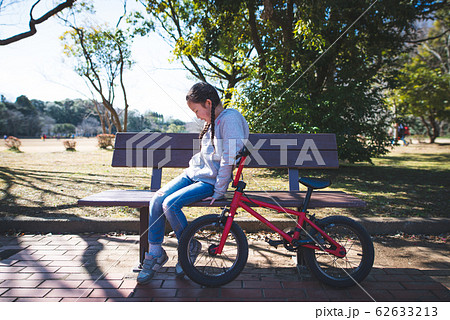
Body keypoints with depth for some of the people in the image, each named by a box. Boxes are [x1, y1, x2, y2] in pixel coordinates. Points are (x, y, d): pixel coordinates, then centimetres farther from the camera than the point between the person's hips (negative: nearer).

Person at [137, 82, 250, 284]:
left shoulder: (230, 118, -14)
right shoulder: (212, 122, 16)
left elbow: (228, 159, -19)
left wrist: (218, 192, -18)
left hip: (210, 181, -8)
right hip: (193, 173, 8)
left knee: (171, 204, -24)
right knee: (156, 200, -9)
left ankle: (189, 247, 1)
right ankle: (155, 253, 3)